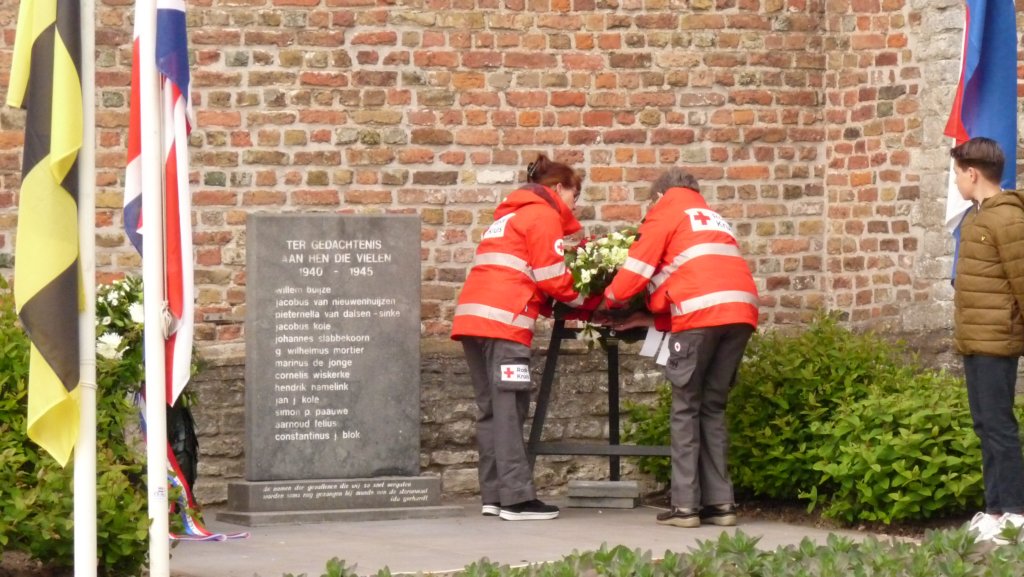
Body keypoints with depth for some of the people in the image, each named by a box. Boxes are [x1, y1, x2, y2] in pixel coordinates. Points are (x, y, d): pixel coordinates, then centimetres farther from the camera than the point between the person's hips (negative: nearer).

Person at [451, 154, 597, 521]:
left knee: (491, 408, 7)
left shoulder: (510, 216, 30)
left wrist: (553, 308, 13)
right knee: (509, 407, -11)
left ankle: (494, 495, 4)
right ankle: (517, 499, -15)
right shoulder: (544, 216, 2)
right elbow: (552, 279, -5)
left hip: (473, 315, 9)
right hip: (503, 319, -9)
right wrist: (592, 301, 8)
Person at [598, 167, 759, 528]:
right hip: (741, 312, 6)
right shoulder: (715, 219, 33)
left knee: (686, 409, 2)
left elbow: (638, 266, 7)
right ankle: (720, 502, 7)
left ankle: (685, 505, -3)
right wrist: (650, 319, 27)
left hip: (700, 313, -6)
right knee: (713, 407, 13)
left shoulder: (667, 211, 14)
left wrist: (609, 301, 24)